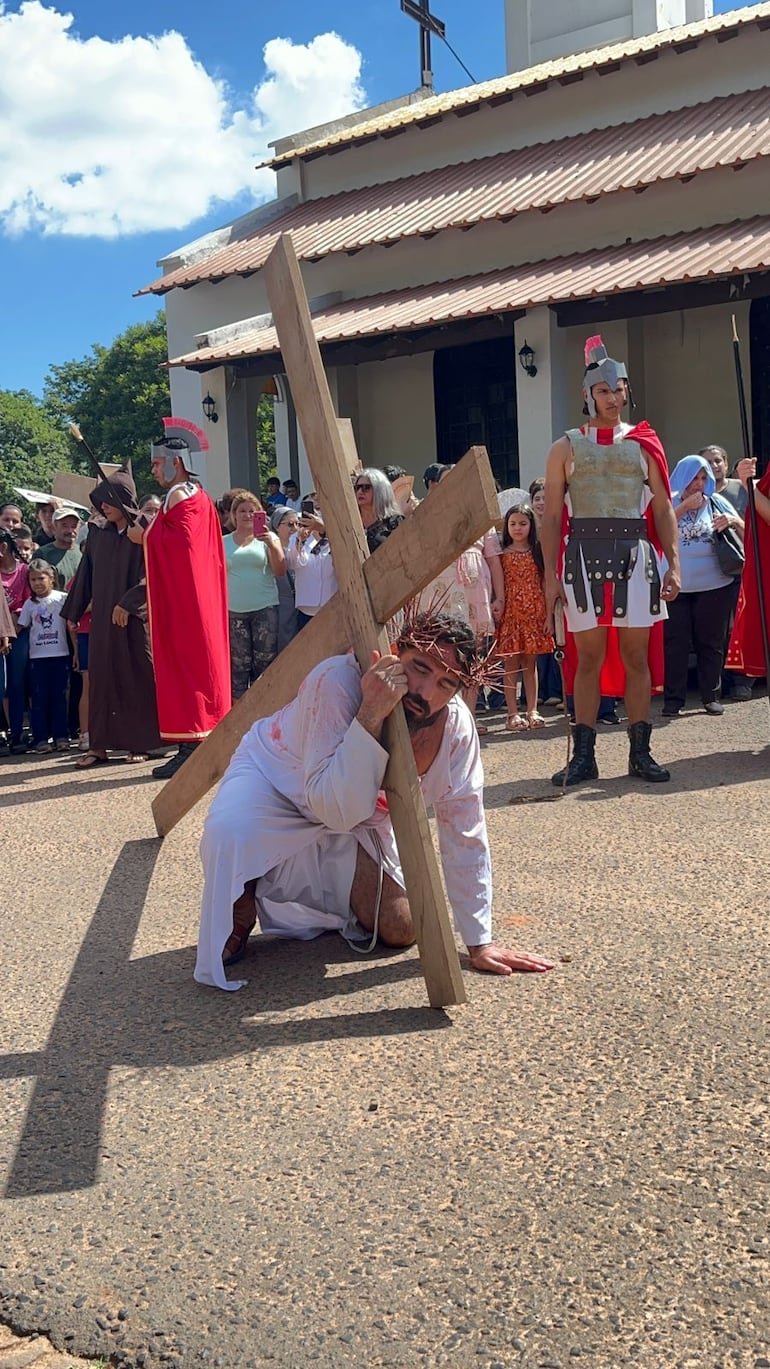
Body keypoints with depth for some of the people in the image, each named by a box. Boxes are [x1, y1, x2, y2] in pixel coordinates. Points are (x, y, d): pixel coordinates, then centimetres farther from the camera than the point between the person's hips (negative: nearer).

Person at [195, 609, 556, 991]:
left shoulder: (456, 727, -26)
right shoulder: (338, 681, -39)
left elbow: (465, 838, -17)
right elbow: (337, 811, -44)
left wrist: (479, 944, -16)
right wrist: (370, 715, -53)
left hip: (355, 819, 4)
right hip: (273, 774, -4)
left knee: (399, 931, -1)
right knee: (232, 835, -36)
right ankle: (238, 920, -2)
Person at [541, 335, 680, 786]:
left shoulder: (643, 445, 11)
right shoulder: (566, 448, 8)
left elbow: (663, 509, 9)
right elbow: (552, 516, 5)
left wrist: (674, 563, -1)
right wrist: (551, 576, -3)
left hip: (635, 555, 1)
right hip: (583, 555, -1)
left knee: (636, 656, 4)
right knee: (589, 658, 1)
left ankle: (641, 752, 11)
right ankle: (584, 756, 7)